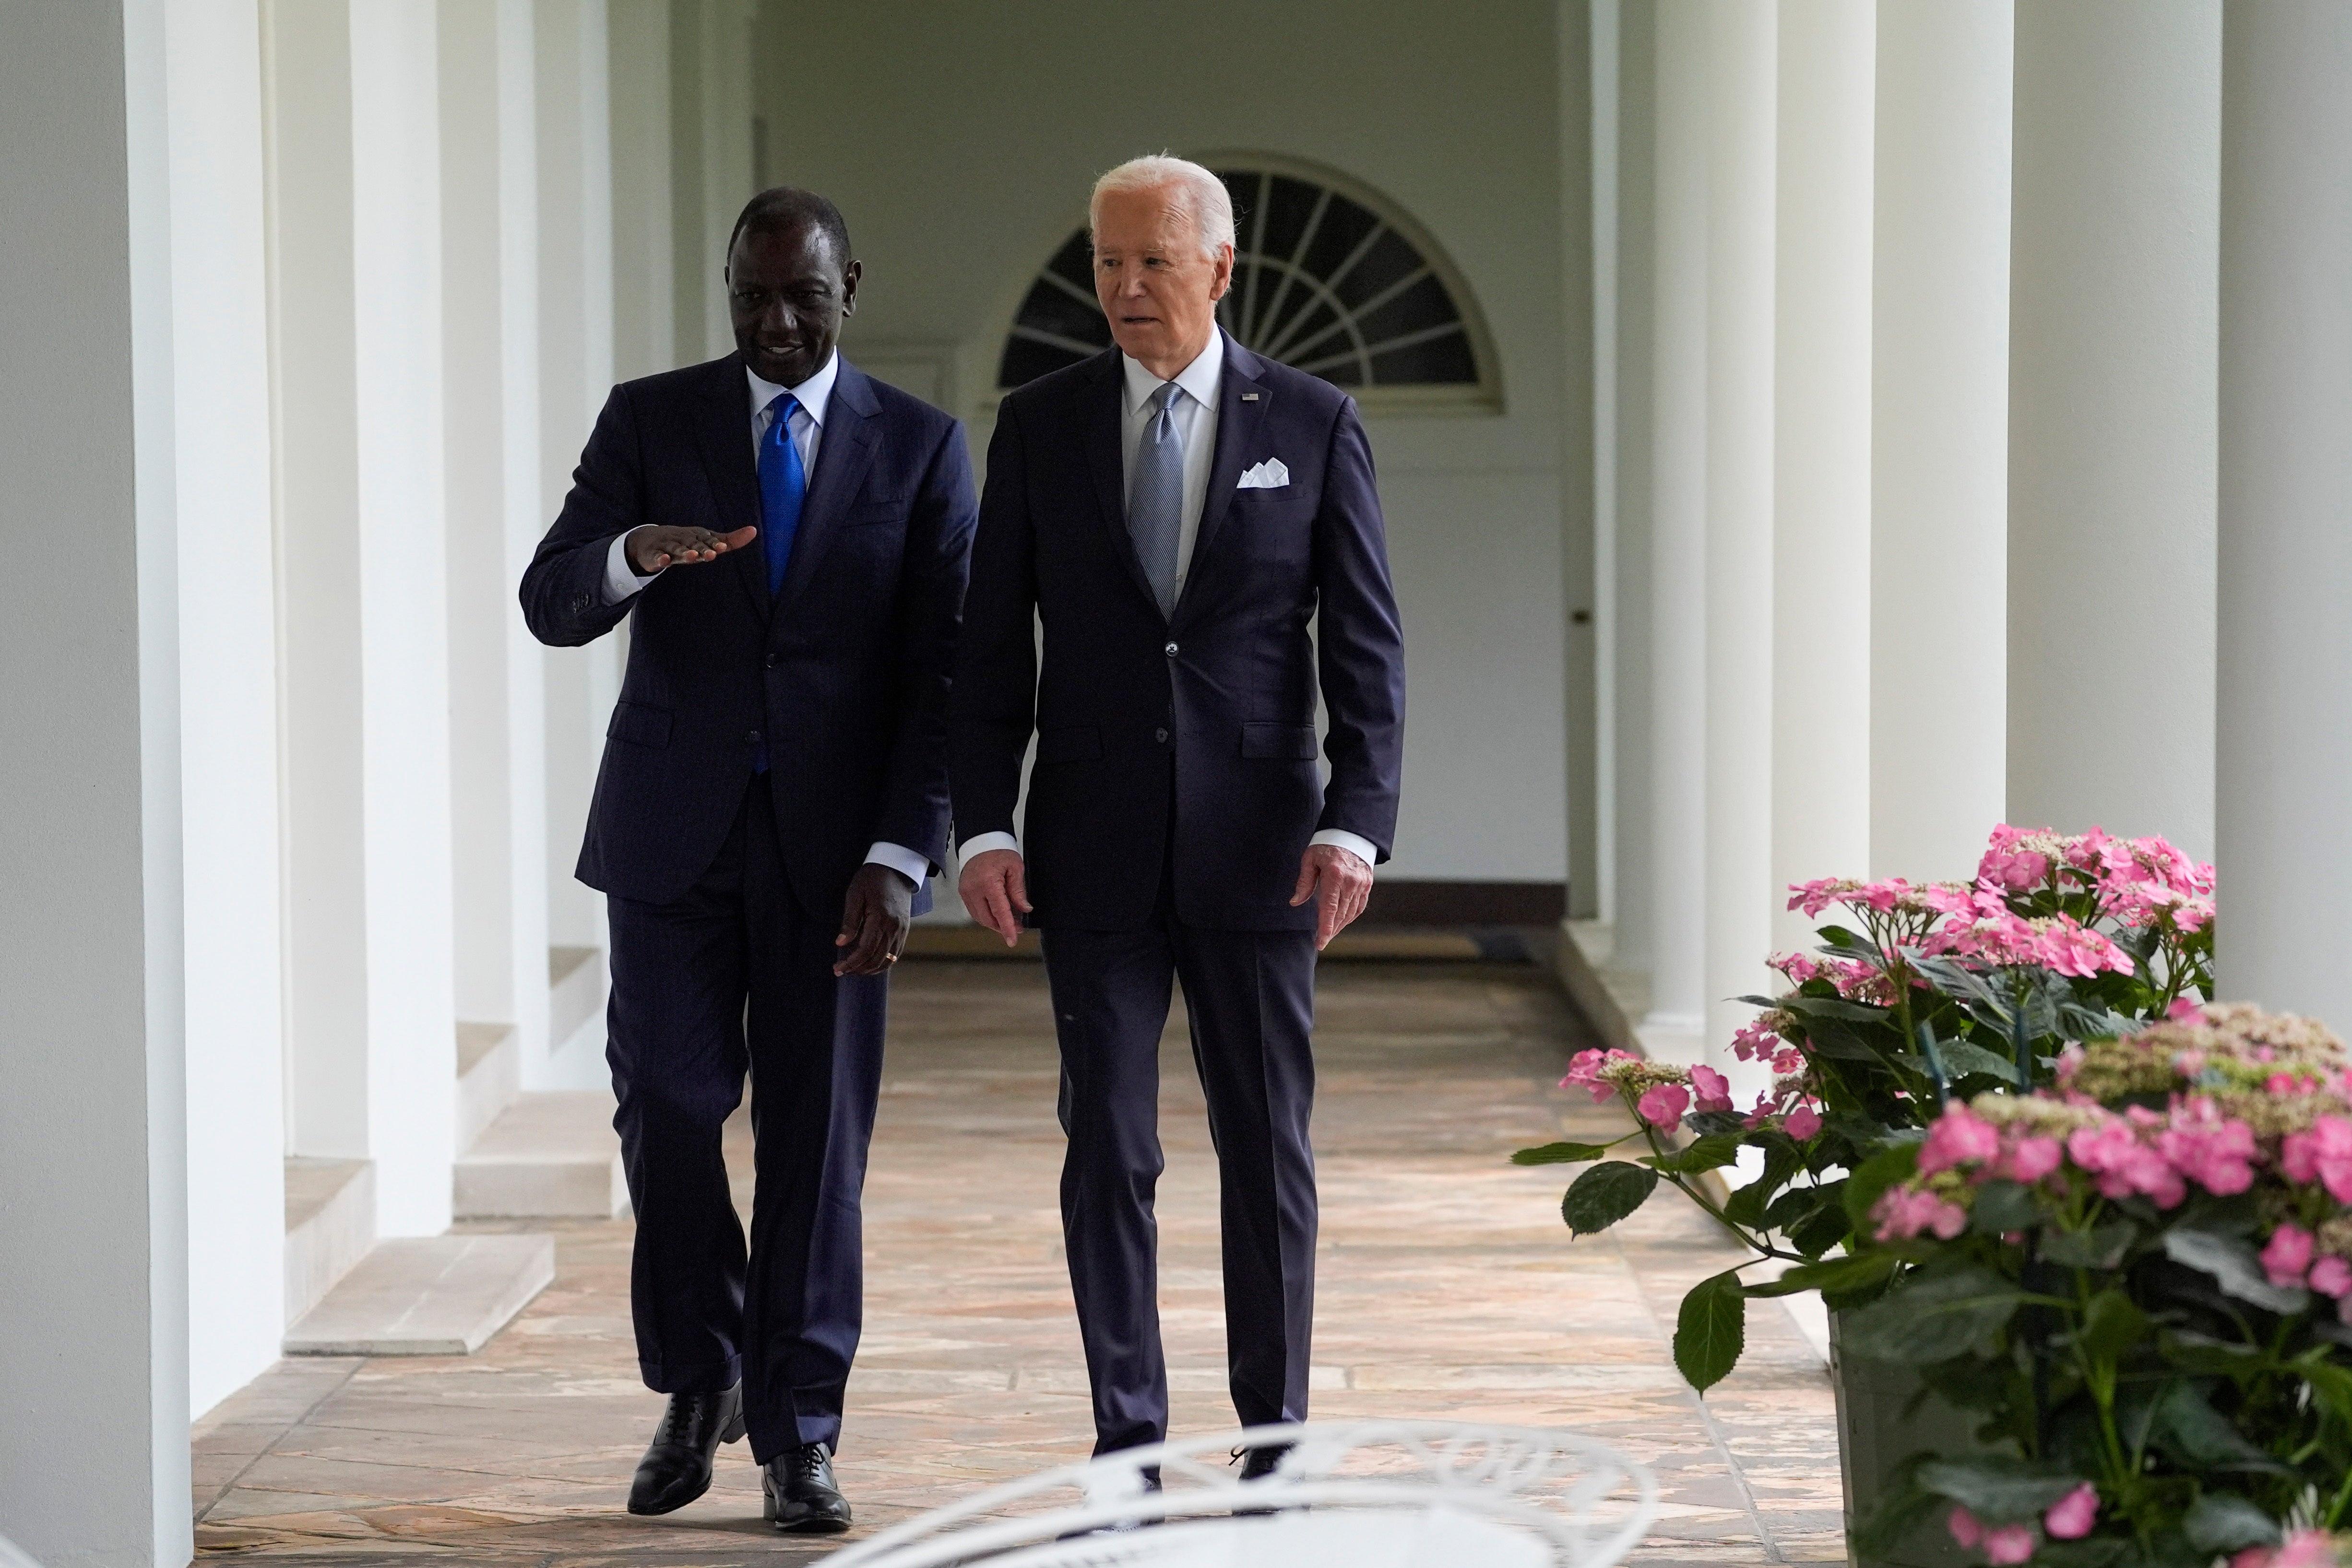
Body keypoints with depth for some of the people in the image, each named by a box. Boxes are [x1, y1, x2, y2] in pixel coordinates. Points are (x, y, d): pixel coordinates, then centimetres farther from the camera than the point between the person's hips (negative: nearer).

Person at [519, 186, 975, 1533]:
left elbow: (942, 672, -1)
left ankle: (798, 1435, 9)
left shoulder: (920, 447, 2)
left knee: (817, 1133, 0)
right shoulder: (649, 421, 5)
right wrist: (633, 552, -26)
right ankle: (699, 1385, 19)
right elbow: (552, 605, -3)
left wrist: (901, 855, -11)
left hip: (831, 839, -1)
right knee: (668, 1106, -3)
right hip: (674, 827, 1)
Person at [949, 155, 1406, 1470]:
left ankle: (1274, 1447, 15)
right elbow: (994, 645, 5)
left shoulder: (1314, 423, 1)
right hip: (1096, 851, 1)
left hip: (1256, 844, -1)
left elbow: (1368, 646, -1)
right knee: (1108, 1150, 2)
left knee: (1269, 1151, 5)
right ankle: (1127, 1451, 10)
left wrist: (1357, 823, -12)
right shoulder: (1040, 425, 4)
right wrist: (984, 828, -4)